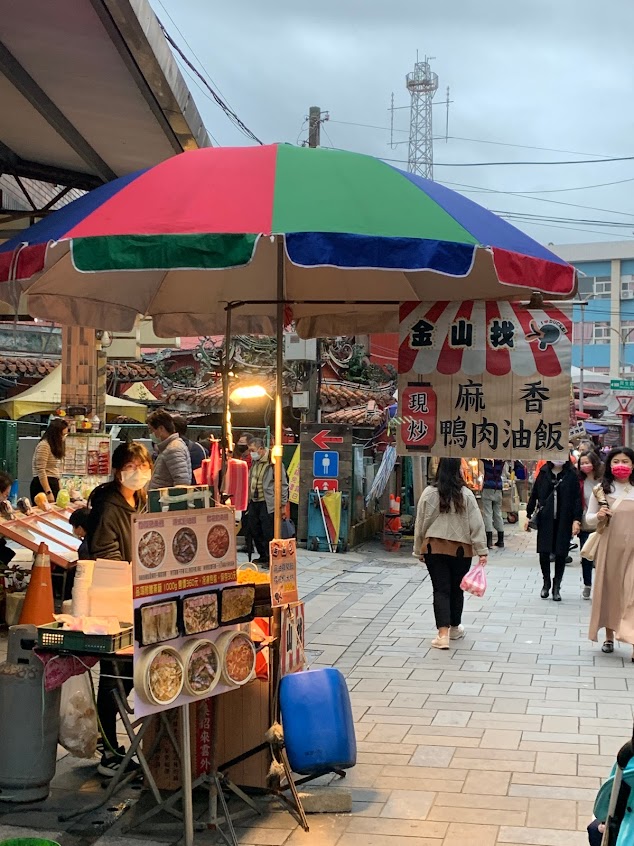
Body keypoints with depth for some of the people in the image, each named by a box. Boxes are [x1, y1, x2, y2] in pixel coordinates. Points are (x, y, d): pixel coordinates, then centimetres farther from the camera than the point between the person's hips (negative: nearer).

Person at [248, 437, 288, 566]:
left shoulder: (273, 462, -13)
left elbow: (283, 484, -12)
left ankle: (270, 559, 6)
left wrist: (283, 504, -12)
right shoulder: (254, 462, 11)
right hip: (254, 502, 8)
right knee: (254, 531, 13)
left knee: (268, 533, -5)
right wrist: (249, 498, 18)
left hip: (267, 504, -8)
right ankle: (263, 556, 26)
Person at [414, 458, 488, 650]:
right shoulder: (466, 495, -6)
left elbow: (420, 524, 2)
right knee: (456, 589, 16)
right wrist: (482, 550, -2)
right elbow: (476, 524, -6)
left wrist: (419, 550, 12)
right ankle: (455, 628, 33)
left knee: (441, 590, 1)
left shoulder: (429, 493, -5)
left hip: (434, 548, 0)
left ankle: (443, 634, -11)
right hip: (461, 550, 0)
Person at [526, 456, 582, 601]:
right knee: (544, 552, 1)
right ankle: (546, 583, 20)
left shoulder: (572, 475, -1)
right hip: (545, 520, 1)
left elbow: (577, 498, -3)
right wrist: (528, 516, 6)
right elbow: (534, 495, 8)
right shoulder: (543, 473, 4)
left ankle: (557, 586, 16)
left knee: (561, 554, 2)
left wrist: (576, 519, -10)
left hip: (564, 521, -1)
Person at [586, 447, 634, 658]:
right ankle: (609, 636, 25)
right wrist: (598, 516, -14)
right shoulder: (601, 490, 2)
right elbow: (589, 519, 6)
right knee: (608, 590, 10)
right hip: (609, 548, 1)